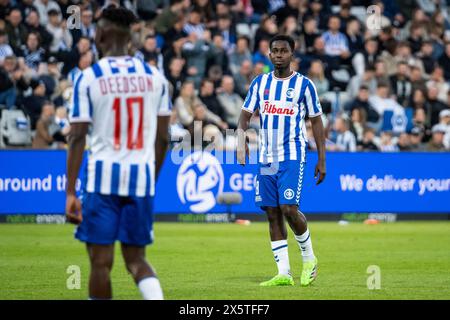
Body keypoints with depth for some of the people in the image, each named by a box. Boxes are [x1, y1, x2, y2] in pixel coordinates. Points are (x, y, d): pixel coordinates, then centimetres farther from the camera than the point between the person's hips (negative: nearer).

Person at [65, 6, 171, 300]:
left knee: (101, 260, 3)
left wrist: (70, 193, -6)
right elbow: (163, 138, 9)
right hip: (142, 176, 3)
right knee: (136, 259, 12)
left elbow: (77, 137, -7)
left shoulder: (89, 78, -4)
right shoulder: (155, 77, 6)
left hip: (104, 176, -3)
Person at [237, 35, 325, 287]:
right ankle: (284, 273, 7)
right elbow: (246, 115, 9)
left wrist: (322, 160, 0)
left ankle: (309, 258, 8)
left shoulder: (304, 84, -1)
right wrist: (241, 140, -10)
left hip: (292, 156, -4)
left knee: (289, 209, -16)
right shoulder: (260, 83, 9)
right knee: (273, 214, 2)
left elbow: (317, 122, 3)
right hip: (266, 158, 4)